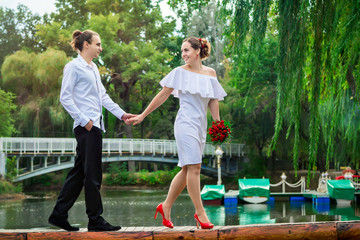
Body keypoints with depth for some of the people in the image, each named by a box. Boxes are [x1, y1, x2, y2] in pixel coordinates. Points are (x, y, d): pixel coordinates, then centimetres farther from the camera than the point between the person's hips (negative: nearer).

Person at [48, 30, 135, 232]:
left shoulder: (93, 68, 20)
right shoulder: (74, 67, -6)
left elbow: (103, 95, 23)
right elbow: (65, 97, -11)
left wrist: (121, 114, 15)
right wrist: (84, 120, -17)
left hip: (95, 125, 9)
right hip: (86, 126, -9)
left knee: (79, 172, 10)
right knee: (93, 174, -5)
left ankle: (59, 215, 16)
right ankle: (96, 220, 2)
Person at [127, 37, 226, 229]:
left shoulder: (210, 73, 12)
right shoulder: (180, 72, 1)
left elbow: (213, 101, 15)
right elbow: (163, 95, 3)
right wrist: (142, 116, 2)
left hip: (201, 126, 5)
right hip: (186, 123, -5)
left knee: (187, 170, 7)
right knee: (194, 167, -12)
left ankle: (166, 207, 17)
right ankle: (200, 213, -9)